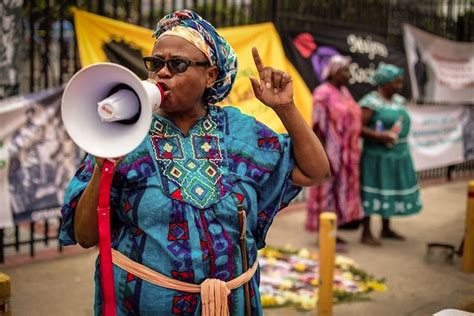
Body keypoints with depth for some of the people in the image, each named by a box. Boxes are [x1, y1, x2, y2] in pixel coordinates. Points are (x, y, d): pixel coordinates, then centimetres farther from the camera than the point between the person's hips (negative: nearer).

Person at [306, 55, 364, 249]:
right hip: (331, 152, -9)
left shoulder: (344, 92, 12)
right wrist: (324, 153, -19)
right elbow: (319, 126, -16)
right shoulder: (323, 93, -13)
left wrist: (352, 152, 15)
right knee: (328, 190, -1)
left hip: (346, 153, 9)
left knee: (342, 190, 13)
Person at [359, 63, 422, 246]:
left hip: (398, 155, 8)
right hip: (378, 155, -8)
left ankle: (386, 229, 29)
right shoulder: (371, 102, -13)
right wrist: (380, 136, -25)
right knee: (373, 192, -2)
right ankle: (366, 234, 8)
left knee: (391, 191, 15)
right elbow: (358, 127, -18)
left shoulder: (398, 100, 11)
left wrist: (401, 141, 14)